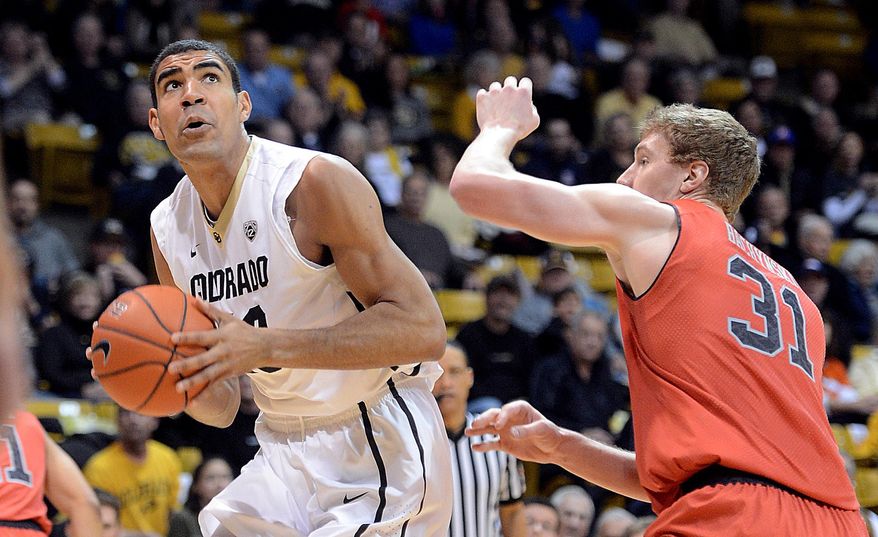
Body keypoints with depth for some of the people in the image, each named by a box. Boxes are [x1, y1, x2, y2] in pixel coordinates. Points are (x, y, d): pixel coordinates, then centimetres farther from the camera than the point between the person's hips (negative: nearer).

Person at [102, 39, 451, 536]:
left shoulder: (315, 181, -17)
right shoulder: (168, 227, 4)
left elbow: (423, 331, -25)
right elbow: (221, 409, 10)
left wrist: (265, 345, -32)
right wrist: (168, 374, -14)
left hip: (380, 450, -7)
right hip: (287, 453, 7)